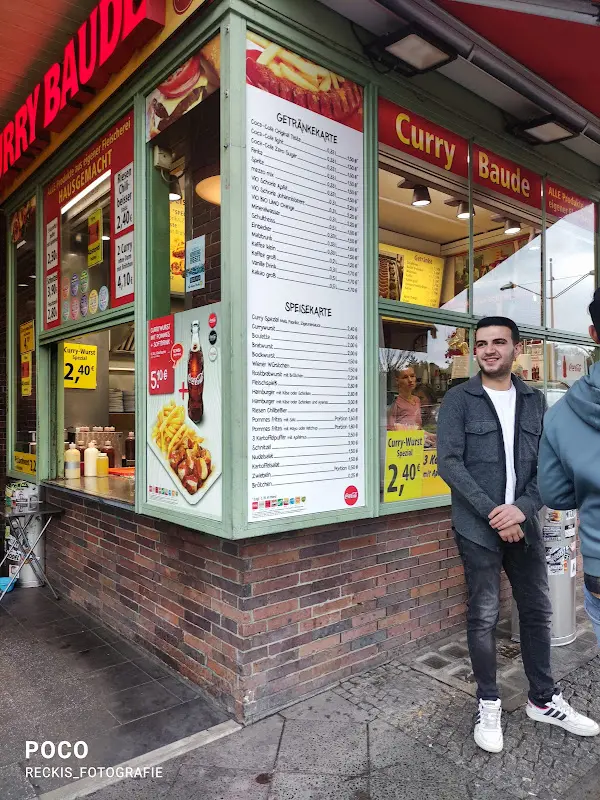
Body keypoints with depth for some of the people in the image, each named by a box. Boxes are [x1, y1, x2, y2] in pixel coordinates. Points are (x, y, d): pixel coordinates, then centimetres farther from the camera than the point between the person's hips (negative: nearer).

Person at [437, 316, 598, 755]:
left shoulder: (535, 400, 7)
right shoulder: (458, 399, -4)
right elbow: (449, 462, -11)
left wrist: (522, 508, -12)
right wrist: (493, 512, -16)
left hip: (524, 524, 4)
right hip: (479, 527, -3)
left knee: (538, 612, 13)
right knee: (483, 617, 5)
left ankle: (545, 699, 33)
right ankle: (489, 704, 24)